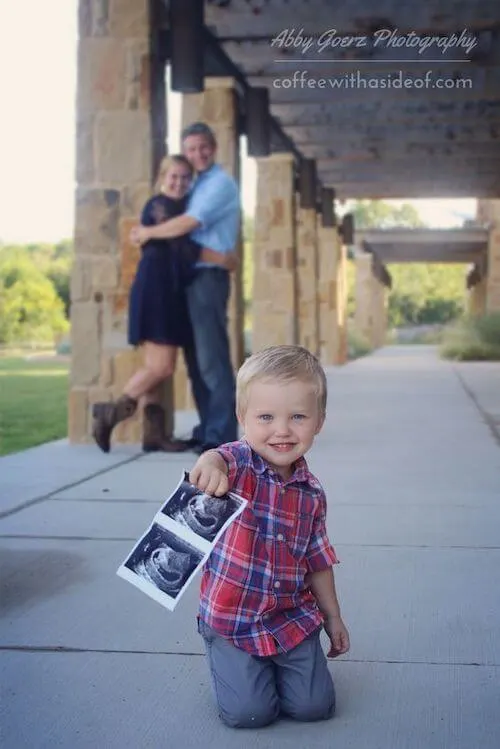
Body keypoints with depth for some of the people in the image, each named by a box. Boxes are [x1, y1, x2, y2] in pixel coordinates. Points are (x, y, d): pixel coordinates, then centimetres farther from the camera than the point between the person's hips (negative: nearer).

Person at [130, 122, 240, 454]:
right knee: (198, 357, 10)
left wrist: (148, 233, -4)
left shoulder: (221, 183, -7)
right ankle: (208, 429, 15)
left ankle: (222, 435, -11)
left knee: (212, 356, -12)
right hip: (193, 277, 9)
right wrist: (151, 232, 5)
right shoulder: (199, 185, 21)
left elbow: (187, 223, -15)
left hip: (209, 276, -9)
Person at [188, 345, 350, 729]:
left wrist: (333, 617, 17)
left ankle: (273, 661, 27)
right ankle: (227, 656, 22)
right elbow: (223, 459, -42)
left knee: (314, 705, -3)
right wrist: (210, 463, -66)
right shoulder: (238, 464, -16)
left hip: (292, 618, 4)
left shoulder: (312, 493, -2)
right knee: (249, 712, -10)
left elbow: (317, 561, 11)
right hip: (231, 619, -3)